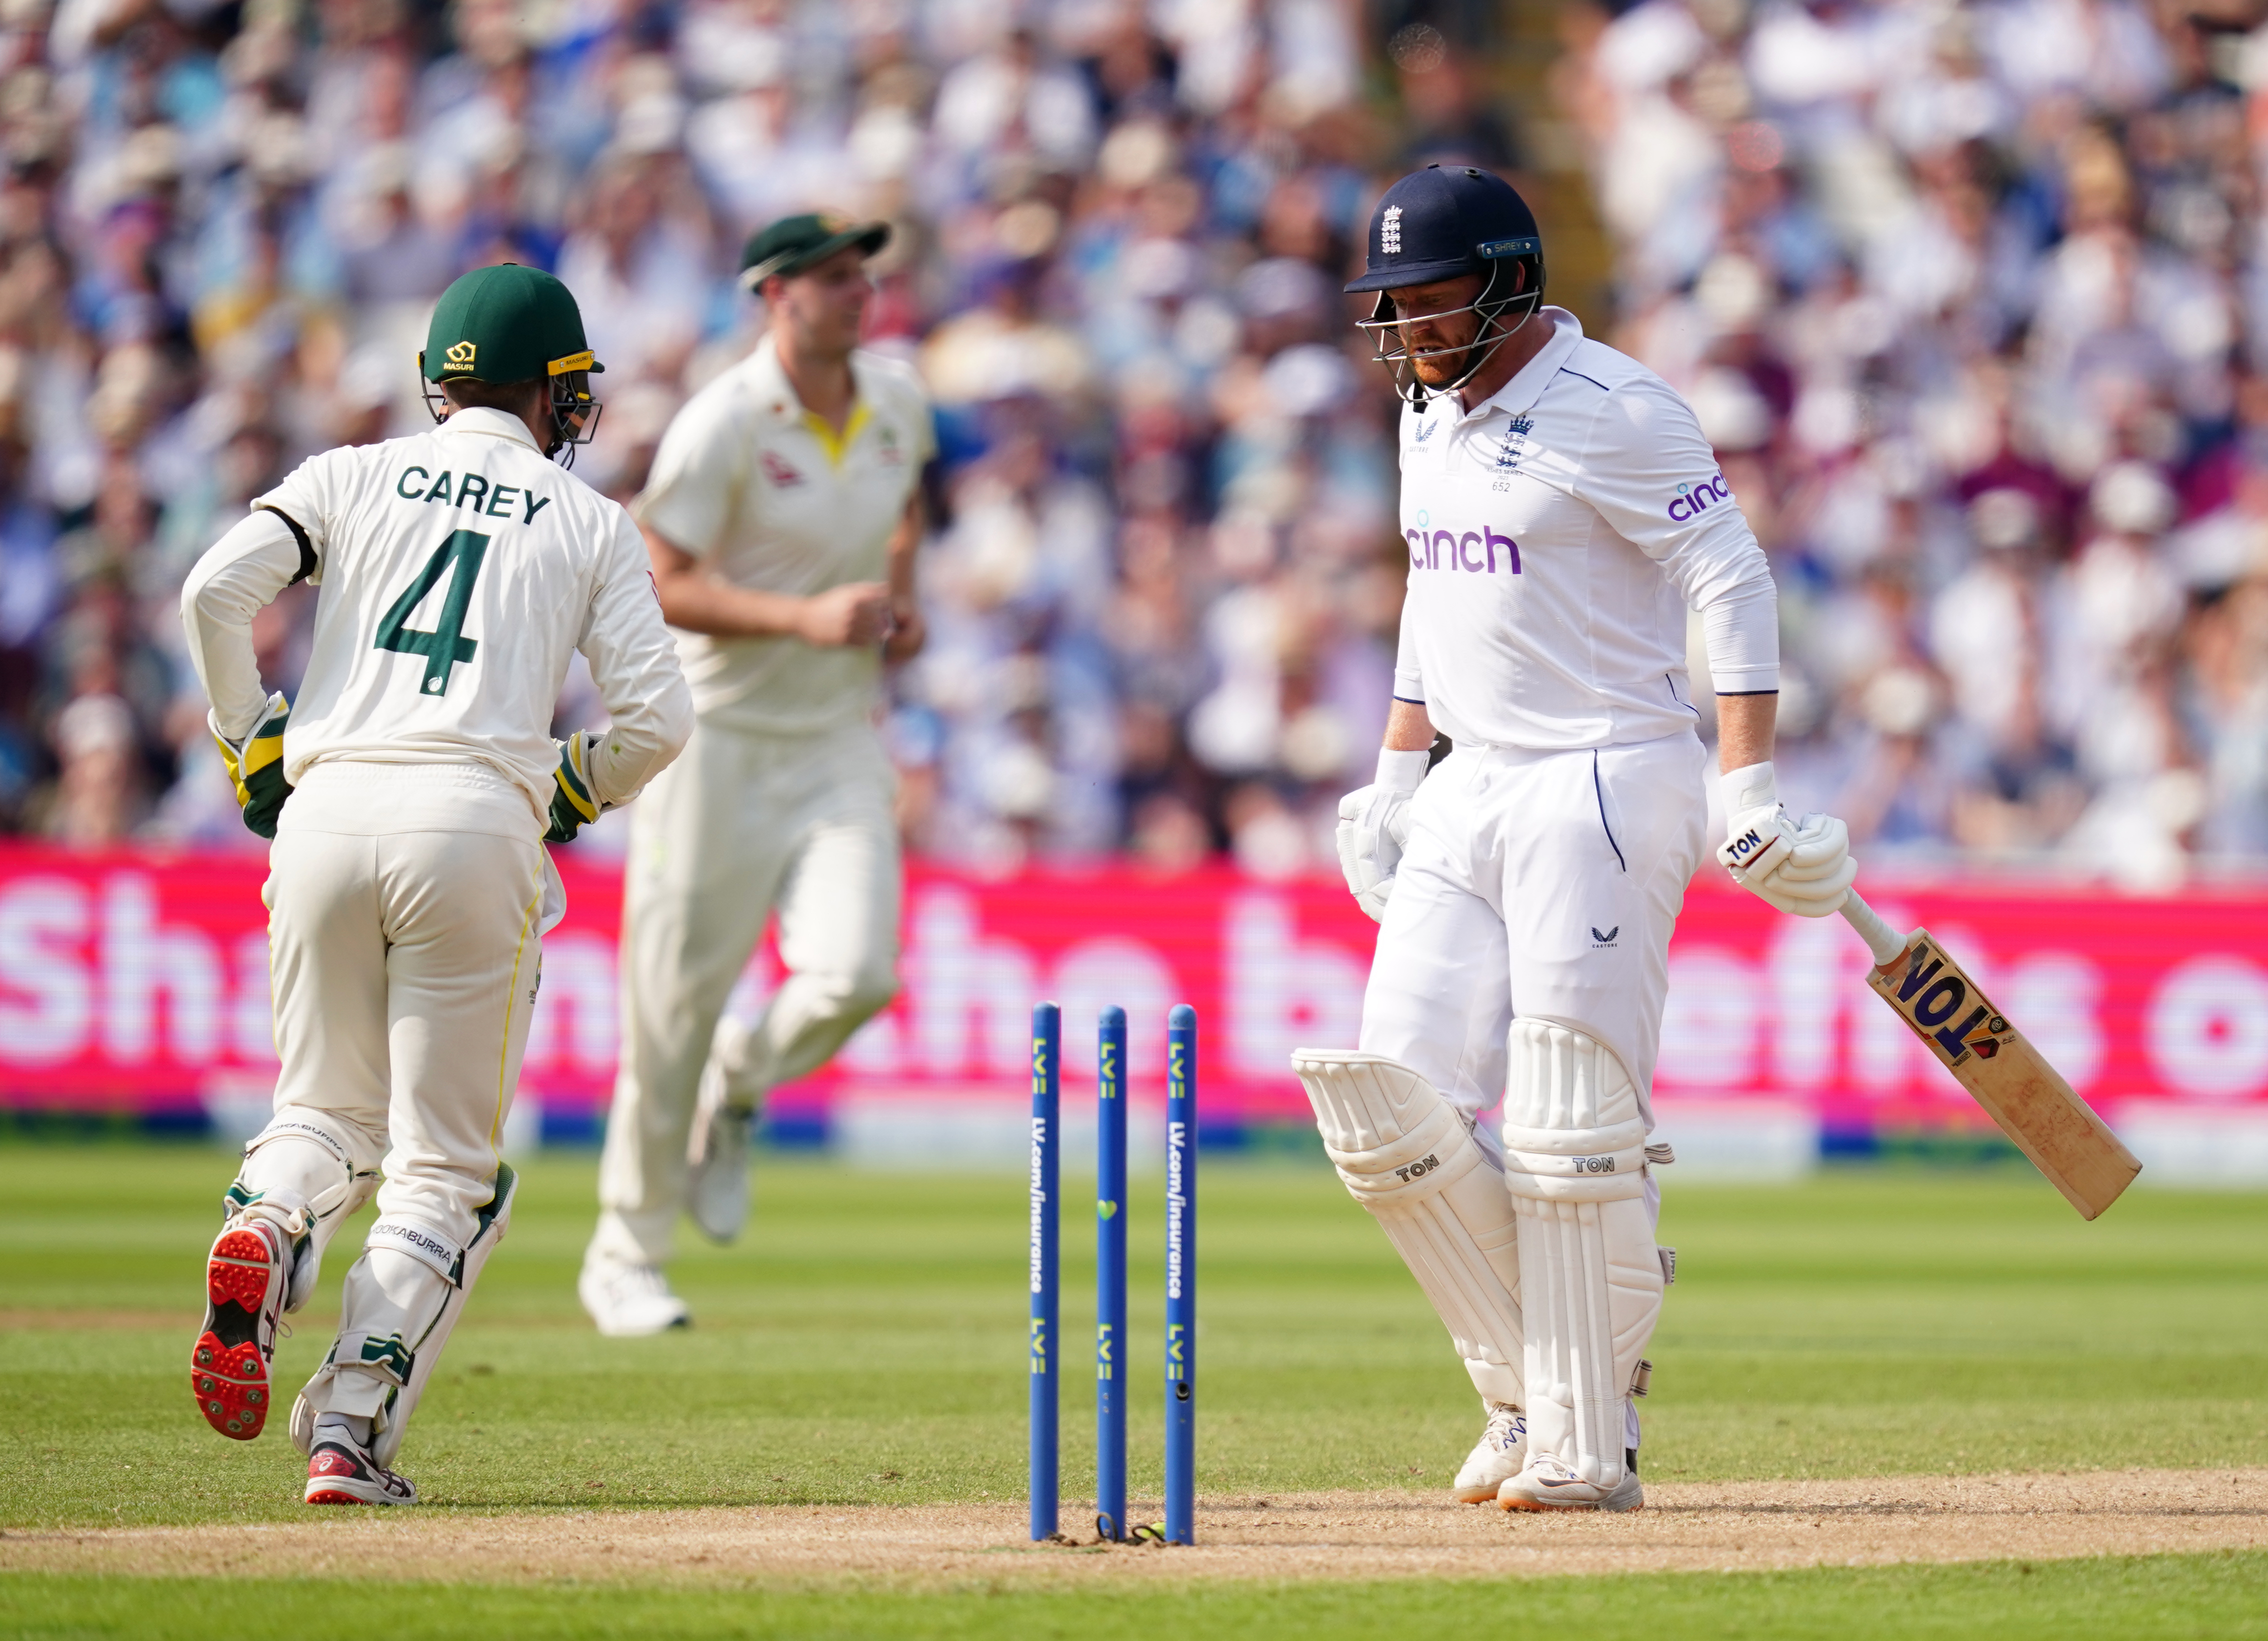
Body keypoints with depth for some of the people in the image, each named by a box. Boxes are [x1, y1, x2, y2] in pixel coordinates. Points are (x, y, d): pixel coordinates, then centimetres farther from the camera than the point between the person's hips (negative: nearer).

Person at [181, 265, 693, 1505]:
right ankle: (350, 1429, -8)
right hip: (477, 817, -2)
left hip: (327, 809, 2)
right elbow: (656, 715, 4)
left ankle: (262, 1233, -16)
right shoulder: (592, 523, 13)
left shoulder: (354, 478, 15)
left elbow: (215, 588, 0)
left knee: (328, 1113, 19)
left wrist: (249, 744, 11)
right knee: (444, 1160, 7)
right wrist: (576, 792, 23)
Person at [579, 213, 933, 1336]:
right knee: (676, 1001, 0)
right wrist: (805, 618, -26)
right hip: (718, 737, -4)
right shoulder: (725, 425, -14)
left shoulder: (897, 402, 5)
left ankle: (735, 1093, 18)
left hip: (840, 740, 4)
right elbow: (659, 583, -16)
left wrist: (900, 596, 8)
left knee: (854, 976, -16)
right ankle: (626, 1254, 17)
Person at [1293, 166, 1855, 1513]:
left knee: (1573, 1128, -8)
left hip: (1606, 783, -8)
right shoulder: (1433, 411, 14)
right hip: (1470, 794, 8)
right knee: (1392, 1112, -1)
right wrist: (1394, 779, 21)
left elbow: (1732, 584, -14)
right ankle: (1529, 1391, 12)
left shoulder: (1616, 412, -12)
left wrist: (1750, 788, -21)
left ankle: (1589, 1444, 0)